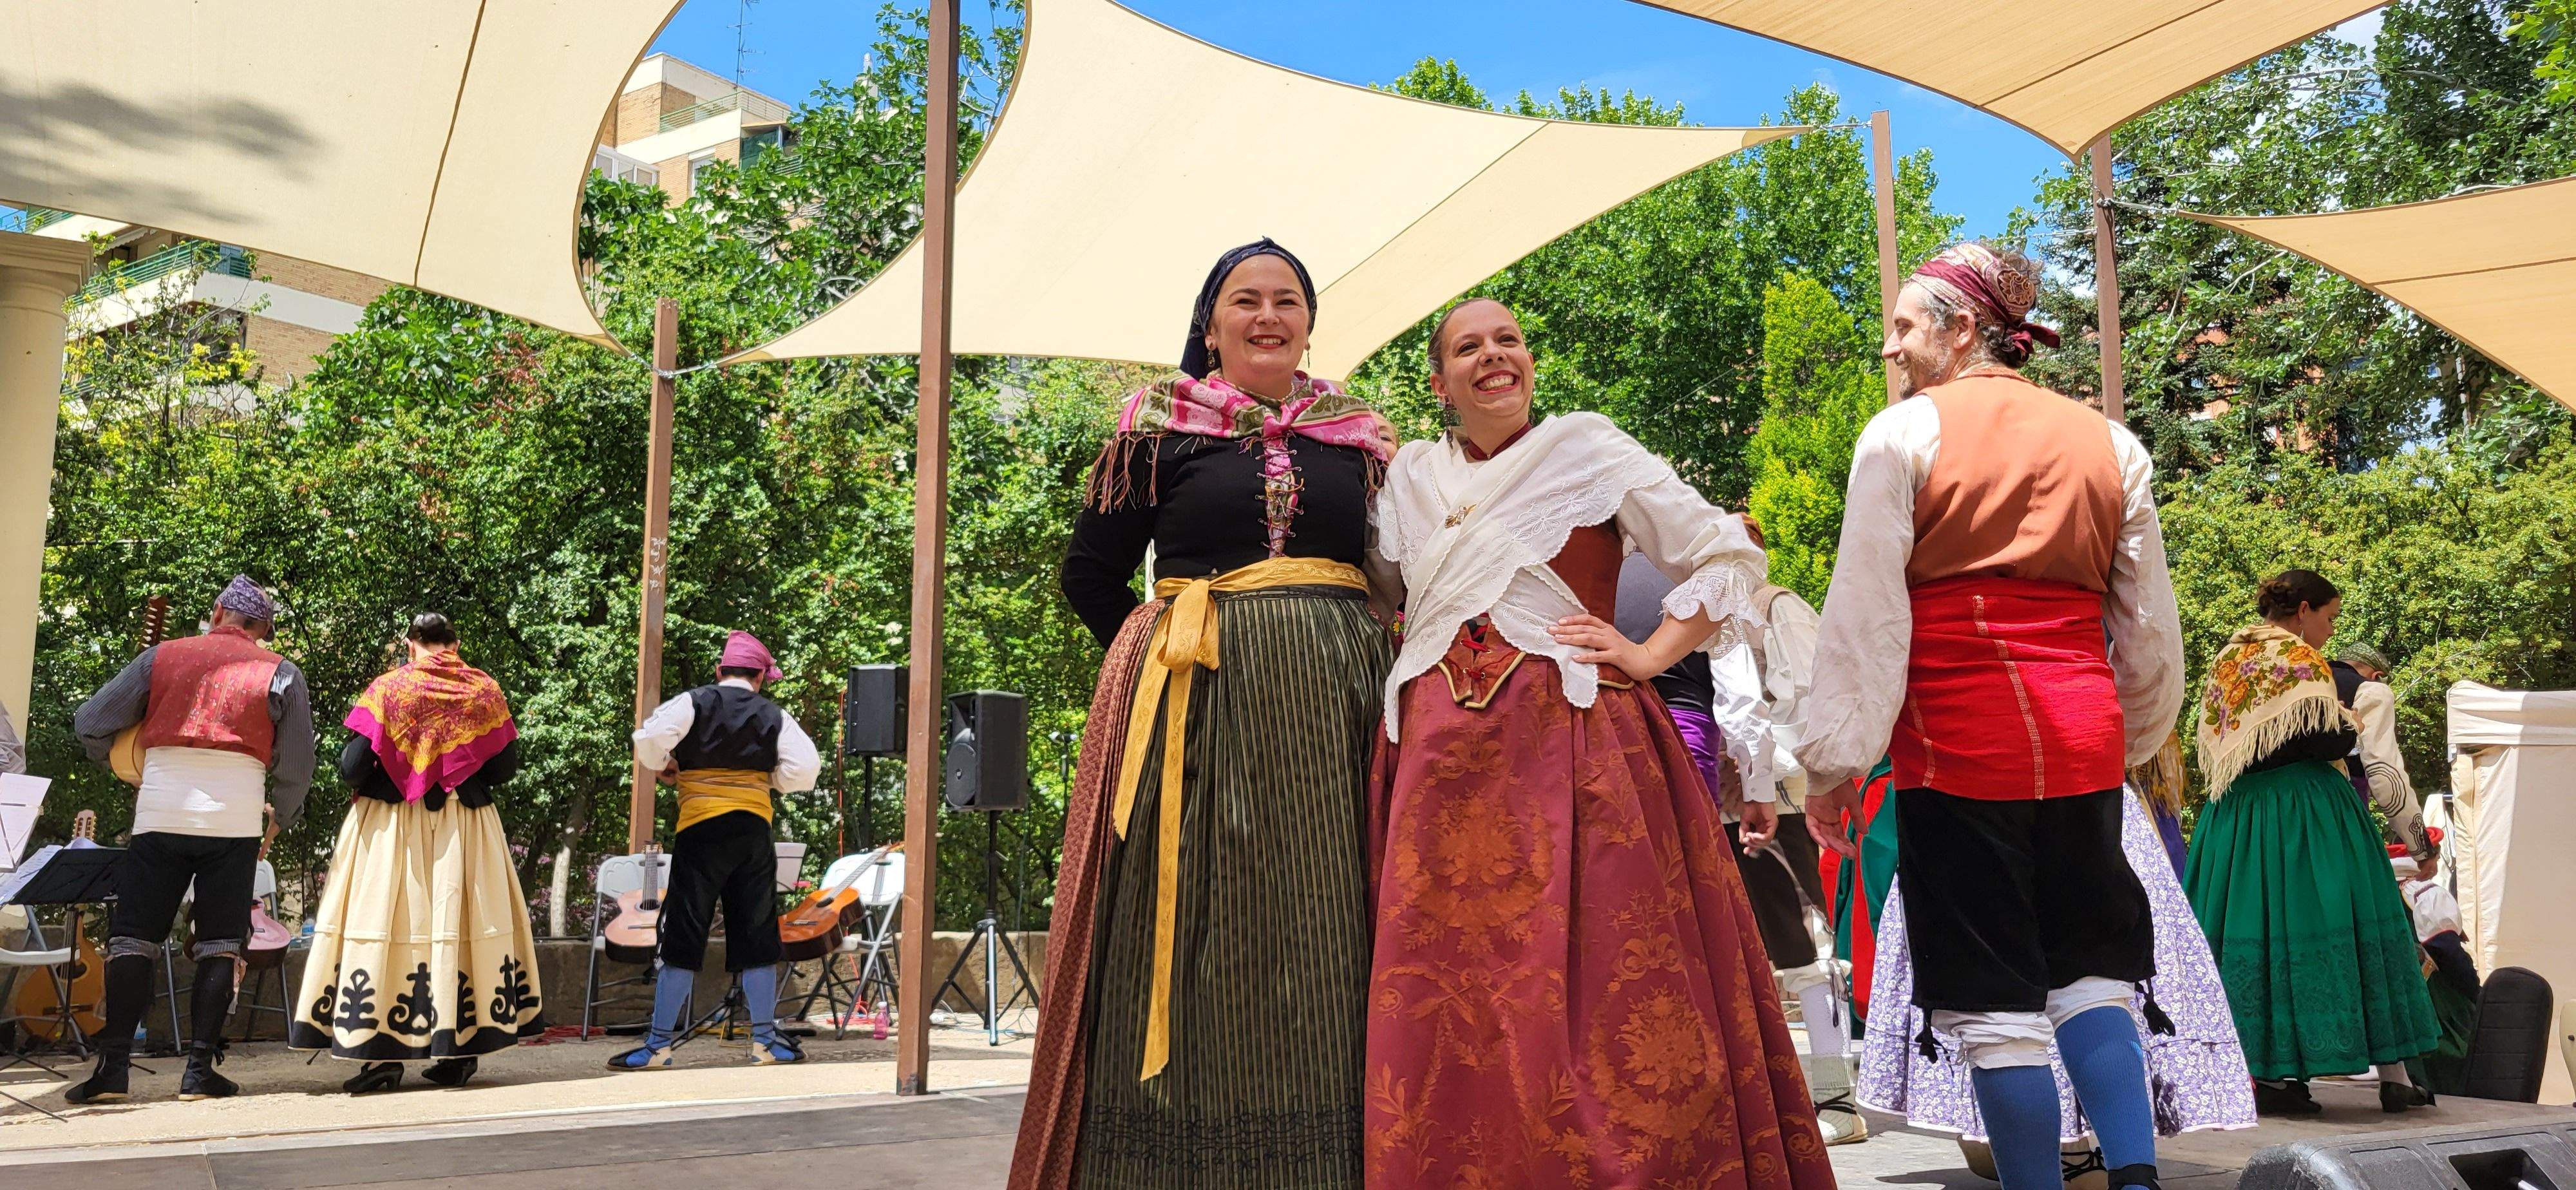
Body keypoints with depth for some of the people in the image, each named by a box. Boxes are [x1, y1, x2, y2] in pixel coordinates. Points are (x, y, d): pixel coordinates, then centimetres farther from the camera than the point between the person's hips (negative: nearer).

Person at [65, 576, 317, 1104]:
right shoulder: (280, 674, 7)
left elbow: (89, 723, 10)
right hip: (236, 822, -1)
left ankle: (113, 1065, 0)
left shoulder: (162, 657, 10)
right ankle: (201, 1068, 1)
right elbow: (297, 767, 5)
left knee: (132, 937, 7)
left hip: (160, 817, 1)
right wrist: (279, 822, 21)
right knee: (220, 943, 5)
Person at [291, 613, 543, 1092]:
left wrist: (366, 781, 11)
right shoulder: (485, 691, 1)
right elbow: (505, 765, 2)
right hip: (466, 830, 2)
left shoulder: (388, 689, -6)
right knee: (462, 921, 7)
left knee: (385, 924, 1)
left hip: (391, 827, -2)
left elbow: (352, 767, -10)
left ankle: (382, 1052, 0)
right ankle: (457, 1052, 9)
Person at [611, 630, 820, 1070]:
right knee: (756, 935, 8)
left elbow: (649, 740, -13)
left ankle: (659, 1043, 5)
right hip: (755, 827, 2)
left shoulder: (693, 703, 2)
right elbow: (804, 771, -4)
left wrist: (664, 767, 7)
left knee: (683, 935, 2)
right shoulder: (775, 716, 8)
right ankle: (765, 1041, 14)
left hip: (700, 826, -2)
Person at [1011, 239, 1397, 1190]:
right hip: (1197, 704, -2)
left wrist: (1327, 650, 2)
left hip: (1333, 708, 3)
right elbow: (1091, 573, 8)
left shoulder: (1359, 436, 12)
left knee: (1323, 948, 4)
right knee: (1199, 940, -1)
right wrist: (1170, 653, 2)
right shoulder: (1160, 425, 5)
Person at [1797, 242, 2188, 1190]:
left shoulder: (1903, 433, -2)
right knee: (2088, 970, 17)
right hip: (2083, 734, 5)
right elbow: (2150, 622, 14)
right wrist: (2135, 739, 27)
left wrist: (1834, 760, -5)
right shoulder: (2108, 443, 11)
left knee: (1995, 1003, 4)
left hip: (1957, 736, -4)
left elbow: (1865, 610, -8)